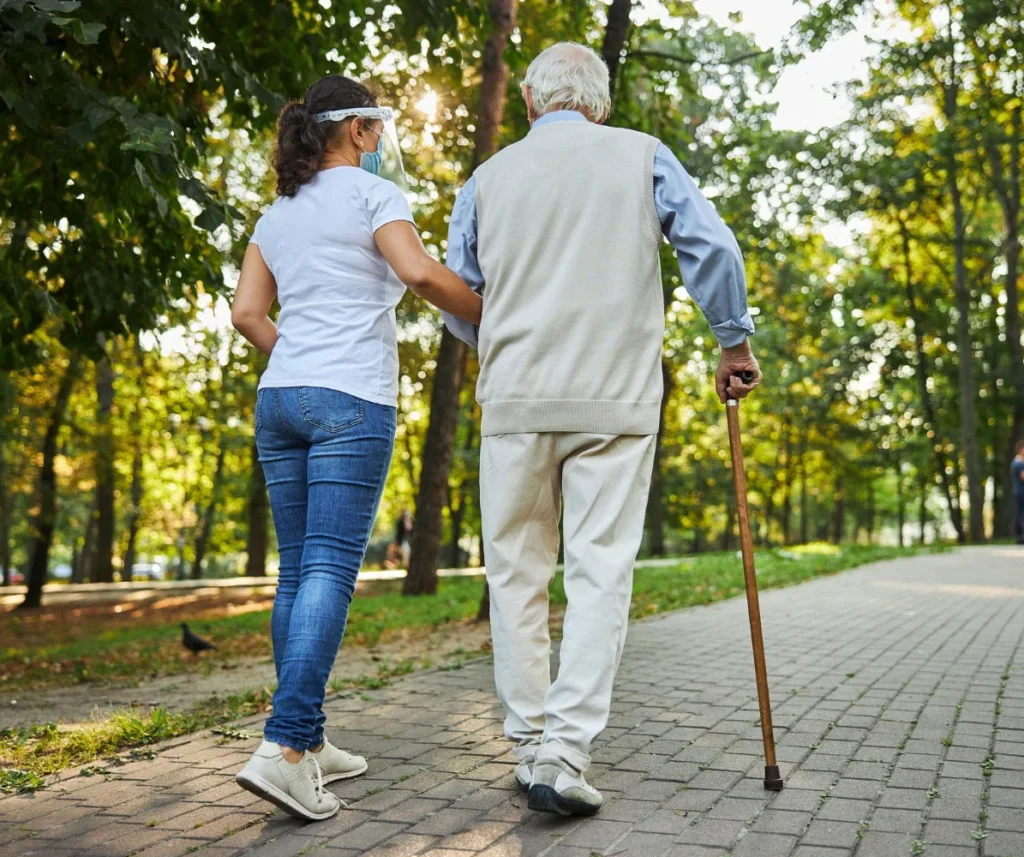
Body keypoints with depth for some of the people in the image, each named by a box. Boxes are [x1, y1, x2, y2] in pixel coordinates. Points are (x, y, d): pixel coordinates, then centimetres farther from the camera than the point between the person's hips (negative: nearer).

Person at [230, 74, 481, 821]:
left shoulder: (278, 212, 20)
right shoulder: (372, 193, 0)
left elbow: (248, 312, 13)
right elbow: (419, 272, -16)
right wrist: (490, 319, -3)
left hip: (281, 396, 7)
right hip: (352, 400, -7)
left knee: (298, 571, 8)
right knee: (330, 571, -10)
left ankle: (310, 742, 13)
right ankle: (284, 747, -17)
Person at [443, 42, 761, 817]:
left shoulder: (489, 177, 11)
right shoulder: (642, 157, 7)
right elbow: (713, 249, -3)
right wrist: (735, 343, 9)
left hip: (516, 402, 2)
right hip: (617, 401, -1)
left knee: (518, 573, 9)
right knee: (600, 573, -1)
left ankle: (533, 745, 13)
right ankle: (565, 755, -8)